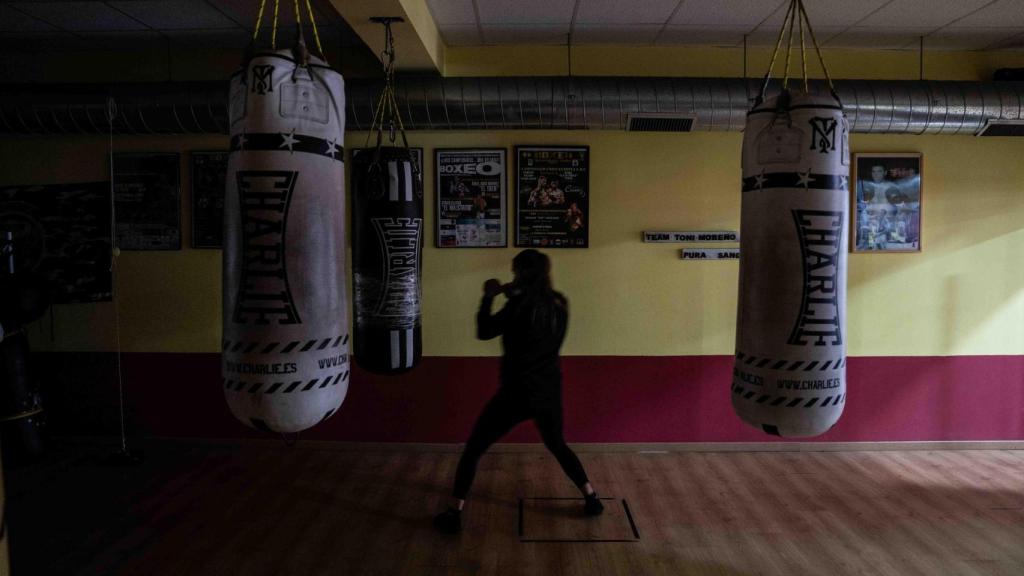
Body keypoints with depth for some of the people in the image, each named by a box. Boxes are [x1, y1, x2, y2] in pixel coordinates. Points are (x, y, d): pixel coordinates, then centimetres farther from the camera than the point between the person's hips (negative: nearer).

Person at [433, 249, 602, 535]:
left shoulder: (521, 304, -17)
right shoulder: (559, 303, 2)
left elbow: (484, 331, -8)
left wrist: (489, 297, 5)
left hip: (518, 393, -6)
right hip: (549, 391, 6)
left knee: (473, 449, 8)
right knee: (557, 445, 30)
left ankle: (453, 514, 11)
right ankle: (592, 499, 30)